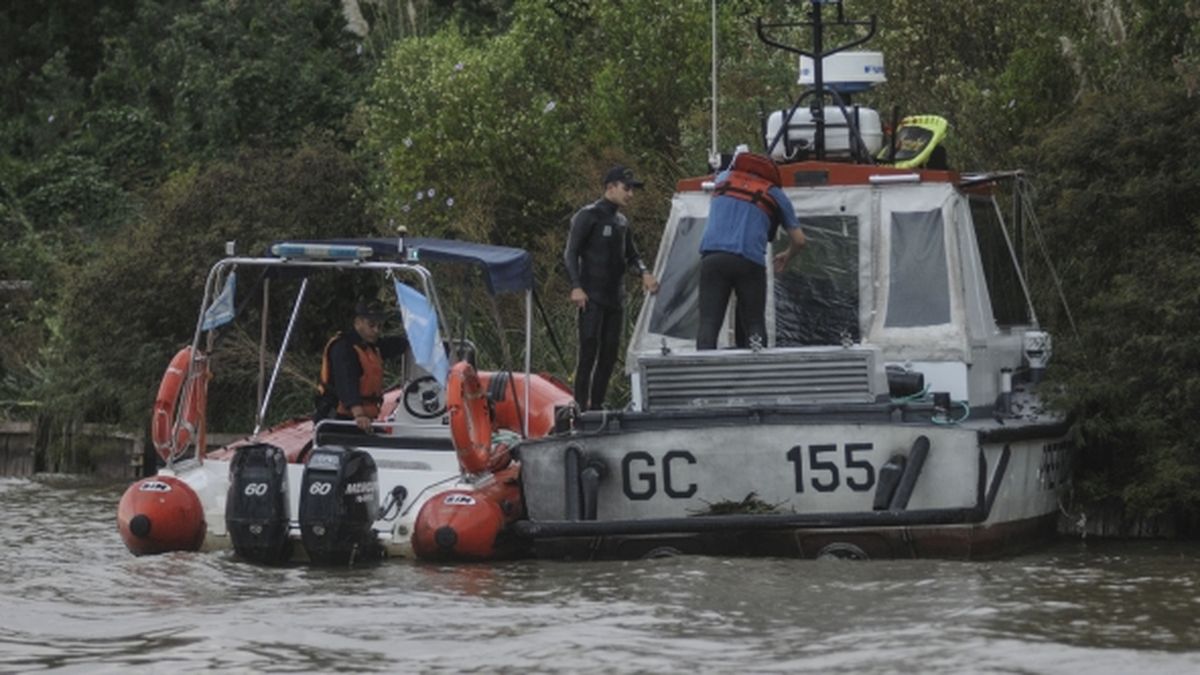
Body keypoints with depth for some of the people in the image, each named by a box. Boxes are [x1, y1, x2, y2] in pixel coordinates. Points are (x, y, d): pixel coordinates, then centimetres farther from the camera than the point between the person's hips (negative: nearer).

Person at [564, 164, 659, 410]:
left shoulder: (621, 222, 18)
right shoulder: (588, 216, -5)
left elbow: (631, 256, 25)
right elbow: (571, 253, -9)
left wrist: (644, 273, 3)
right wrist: (576, 287, -20)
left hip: (614, 298, 8)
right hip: (592, 298, -8)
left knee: (609, 353, 6)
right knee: (589, 351, -12)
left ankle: (597, 405, 12)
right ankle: (581, 406, -12)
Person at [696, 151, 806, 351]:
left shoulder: (724, 178, 24)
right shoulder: (776, 195, 19)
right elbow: (799, 240, 21)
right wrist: (786, 257, 41)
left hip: (712, 257, 1)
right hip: (750, 261, -1)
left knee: (709, 322, -4)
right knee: (754, 324, 9)